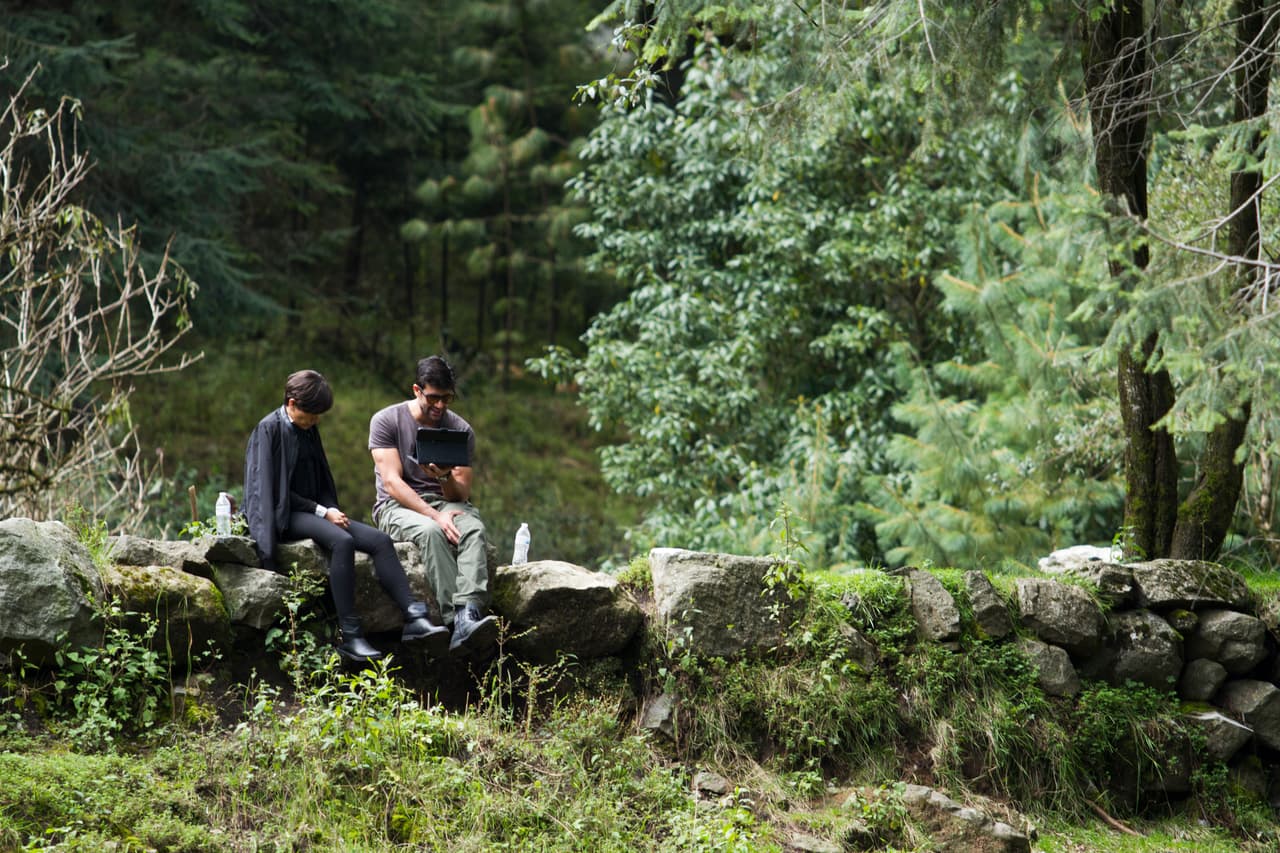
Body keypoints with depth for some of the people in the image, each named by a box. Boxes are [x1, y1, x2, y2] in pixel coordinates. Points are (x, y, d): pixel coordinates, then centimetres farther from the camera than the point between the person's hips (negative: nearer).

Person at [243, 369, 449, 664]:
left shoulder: (309, 430, 15)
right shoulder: (270, 429, -7)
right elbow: (273, 489, -12)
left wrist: (331, 511, 0)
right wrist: (322, 512, -15)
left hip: (314, 512, 8)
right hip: (285, 516, -8)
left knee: (380, 540, -14)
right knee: (342, 541, -34)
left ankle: (415, 617, -24)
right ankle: (350, 636, -37)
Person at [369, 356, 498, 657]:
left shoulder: (461, 430, 6)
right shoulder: (386, 421, -2)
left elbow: (462, 495, 2)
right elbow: (392, 483, -12)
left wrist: (446, 478, -23)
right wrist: (435, 516, -24)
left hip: (445, 503, 3)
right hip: (397, 507, -3)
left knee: (474, 529, -33)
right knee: (431, 532, -38)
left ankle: (468, 615, -54)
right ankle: (457, 621, -46)